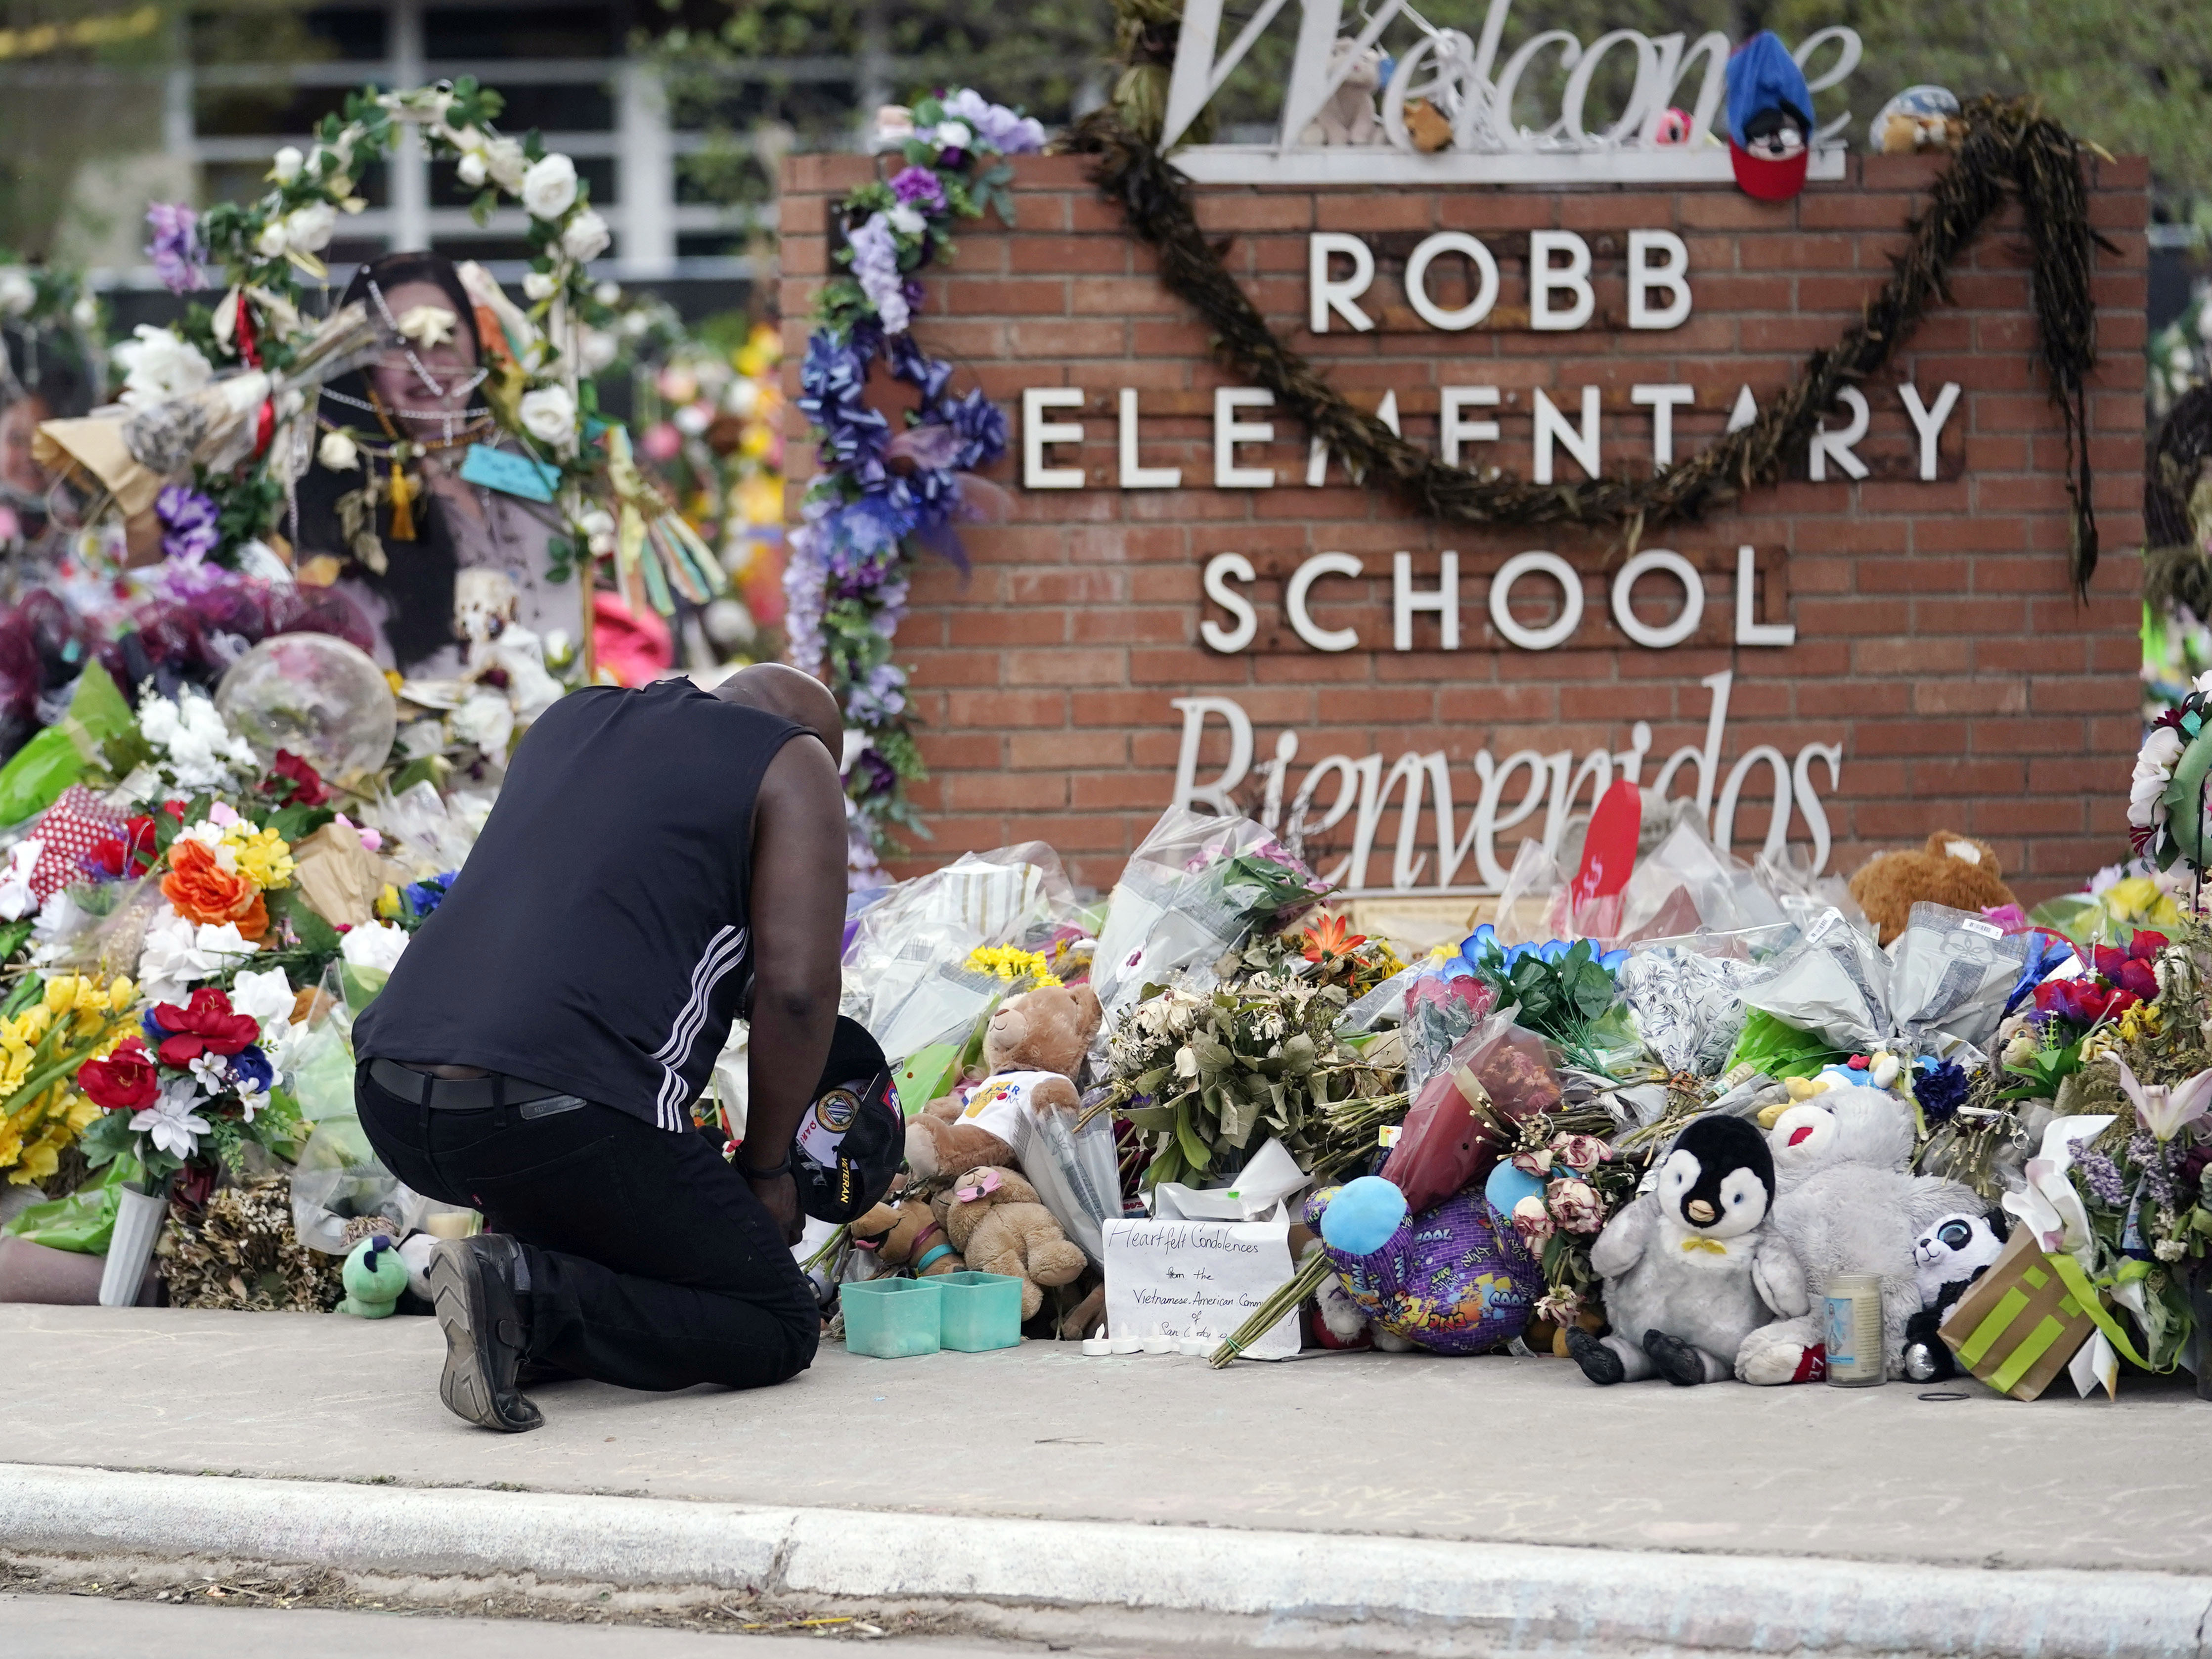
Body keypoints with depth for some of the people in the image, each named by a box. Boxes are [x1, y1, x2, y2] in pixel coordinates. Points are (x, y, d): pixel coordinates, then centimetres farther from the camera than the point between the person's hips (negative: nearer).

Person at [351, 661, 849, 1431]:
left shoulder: (570, 719, 27)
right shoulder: (793, 765, 9)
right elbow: (797, 989, -2)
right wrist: (765, 1170, 10)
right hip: (563, 1119, -7)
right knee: (779, 1327, 8)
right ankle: (530, 1297, -14)